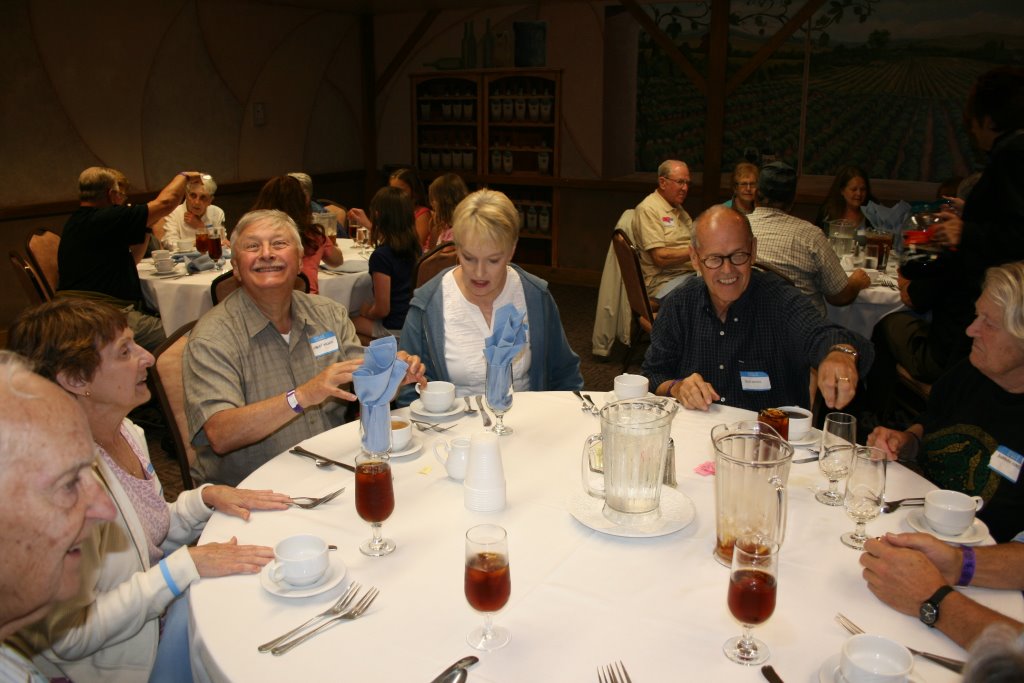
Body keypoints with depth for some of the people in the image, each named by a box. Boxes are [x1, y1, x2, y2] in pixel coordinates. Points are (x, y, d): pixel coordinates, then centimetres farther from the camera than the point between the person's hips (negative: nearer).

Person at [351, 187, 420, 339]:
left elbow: (382, 309, -22)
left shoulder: (381, 256, -25)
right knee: (365, 306, 28)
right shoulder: (413, 246, -4)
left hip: (395, 329, -8)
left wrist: (366, 313, 0)